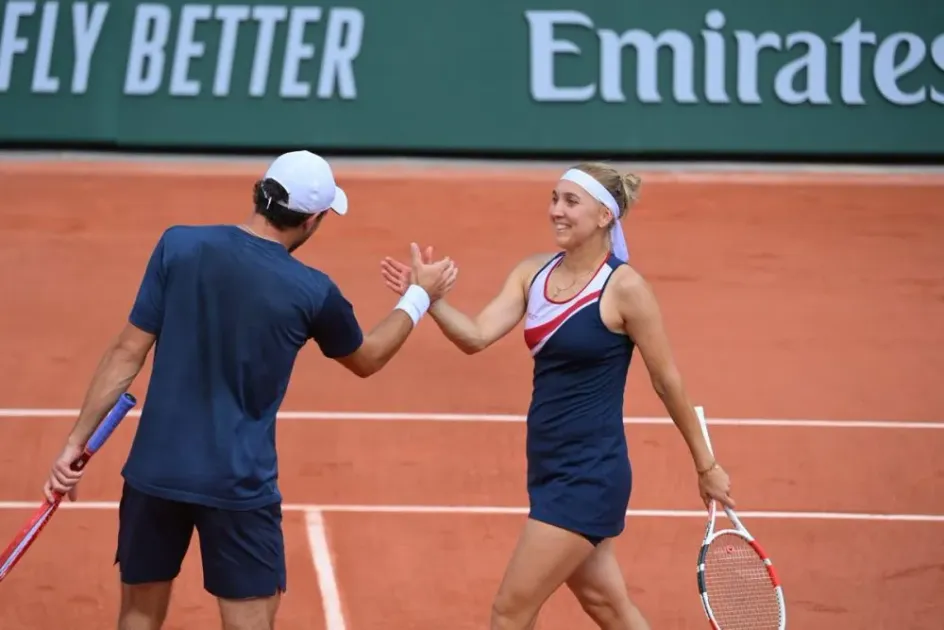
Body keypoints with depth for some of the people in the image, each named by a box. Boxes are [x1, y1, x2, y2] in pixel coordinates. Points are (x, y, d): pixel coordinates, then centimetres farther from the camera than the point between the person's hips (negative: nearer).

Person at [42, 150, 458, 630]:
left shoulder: (178, 246, -5)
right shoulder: (313, 292, -8)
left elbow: (127, 353, -3)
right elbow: (367, 361, 13)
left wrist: (76, 442, 4)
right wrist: (420, 295, 26)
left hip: (154, 471, 3)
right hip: (238, 485, -3)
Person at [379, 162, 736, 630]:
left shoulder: (624, 287, -14)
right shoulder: (532, 272, 5)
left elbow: (667, 381, -7)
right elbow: (476, 336, -6)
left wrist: (705, 465, 0)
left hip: (591, 472, -7)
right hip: (550, 465, 7)